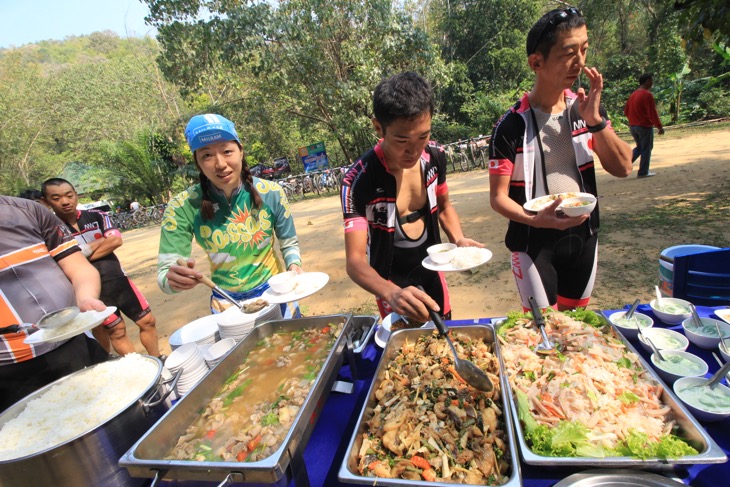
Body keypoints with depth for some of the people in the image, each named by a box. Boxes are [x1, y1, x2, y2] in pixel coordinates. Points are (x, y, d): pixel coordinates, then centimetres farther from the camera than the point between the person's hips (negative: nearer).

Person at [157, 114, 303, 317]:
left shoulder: (271, 193, -14)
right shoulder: (182, 207, -16)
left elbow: (289, 243, -1)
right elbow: (165, 273, -16)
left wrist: (294, 266, -22)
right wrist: (174, 279, -39)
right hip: (227, 304, -1)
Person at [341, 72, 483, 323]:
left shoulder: (435, 156, -13)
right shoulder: (358, 180, -28)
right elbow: (355, 260, -31)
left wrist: (459, 239, -14)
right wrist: (392, 294, -51)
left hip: (432, 271, 5)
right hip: (392, 282, -4)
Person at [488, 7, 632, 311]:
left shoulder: (585, 108, -1)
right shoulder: (512, 125, -17)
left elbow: (622, 168, -4)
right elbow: (498, 197, -16)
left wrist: (595, 120, -18)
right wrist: (537, 220, -34)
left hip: (583, 237, 5)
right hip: (534, 243, -5)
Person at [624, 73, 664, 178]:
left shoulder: (633, 94, 9)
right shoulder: (647, 95, -15)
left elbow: (626, 111, 14)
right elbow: (652, 113, -18)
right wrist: (660, 126, -13)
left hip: (632, 126, 7)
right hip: (645, 126, -7)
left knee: (639, 147, 20)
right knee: (646, 149, 4)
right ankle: (643, 172, 8)